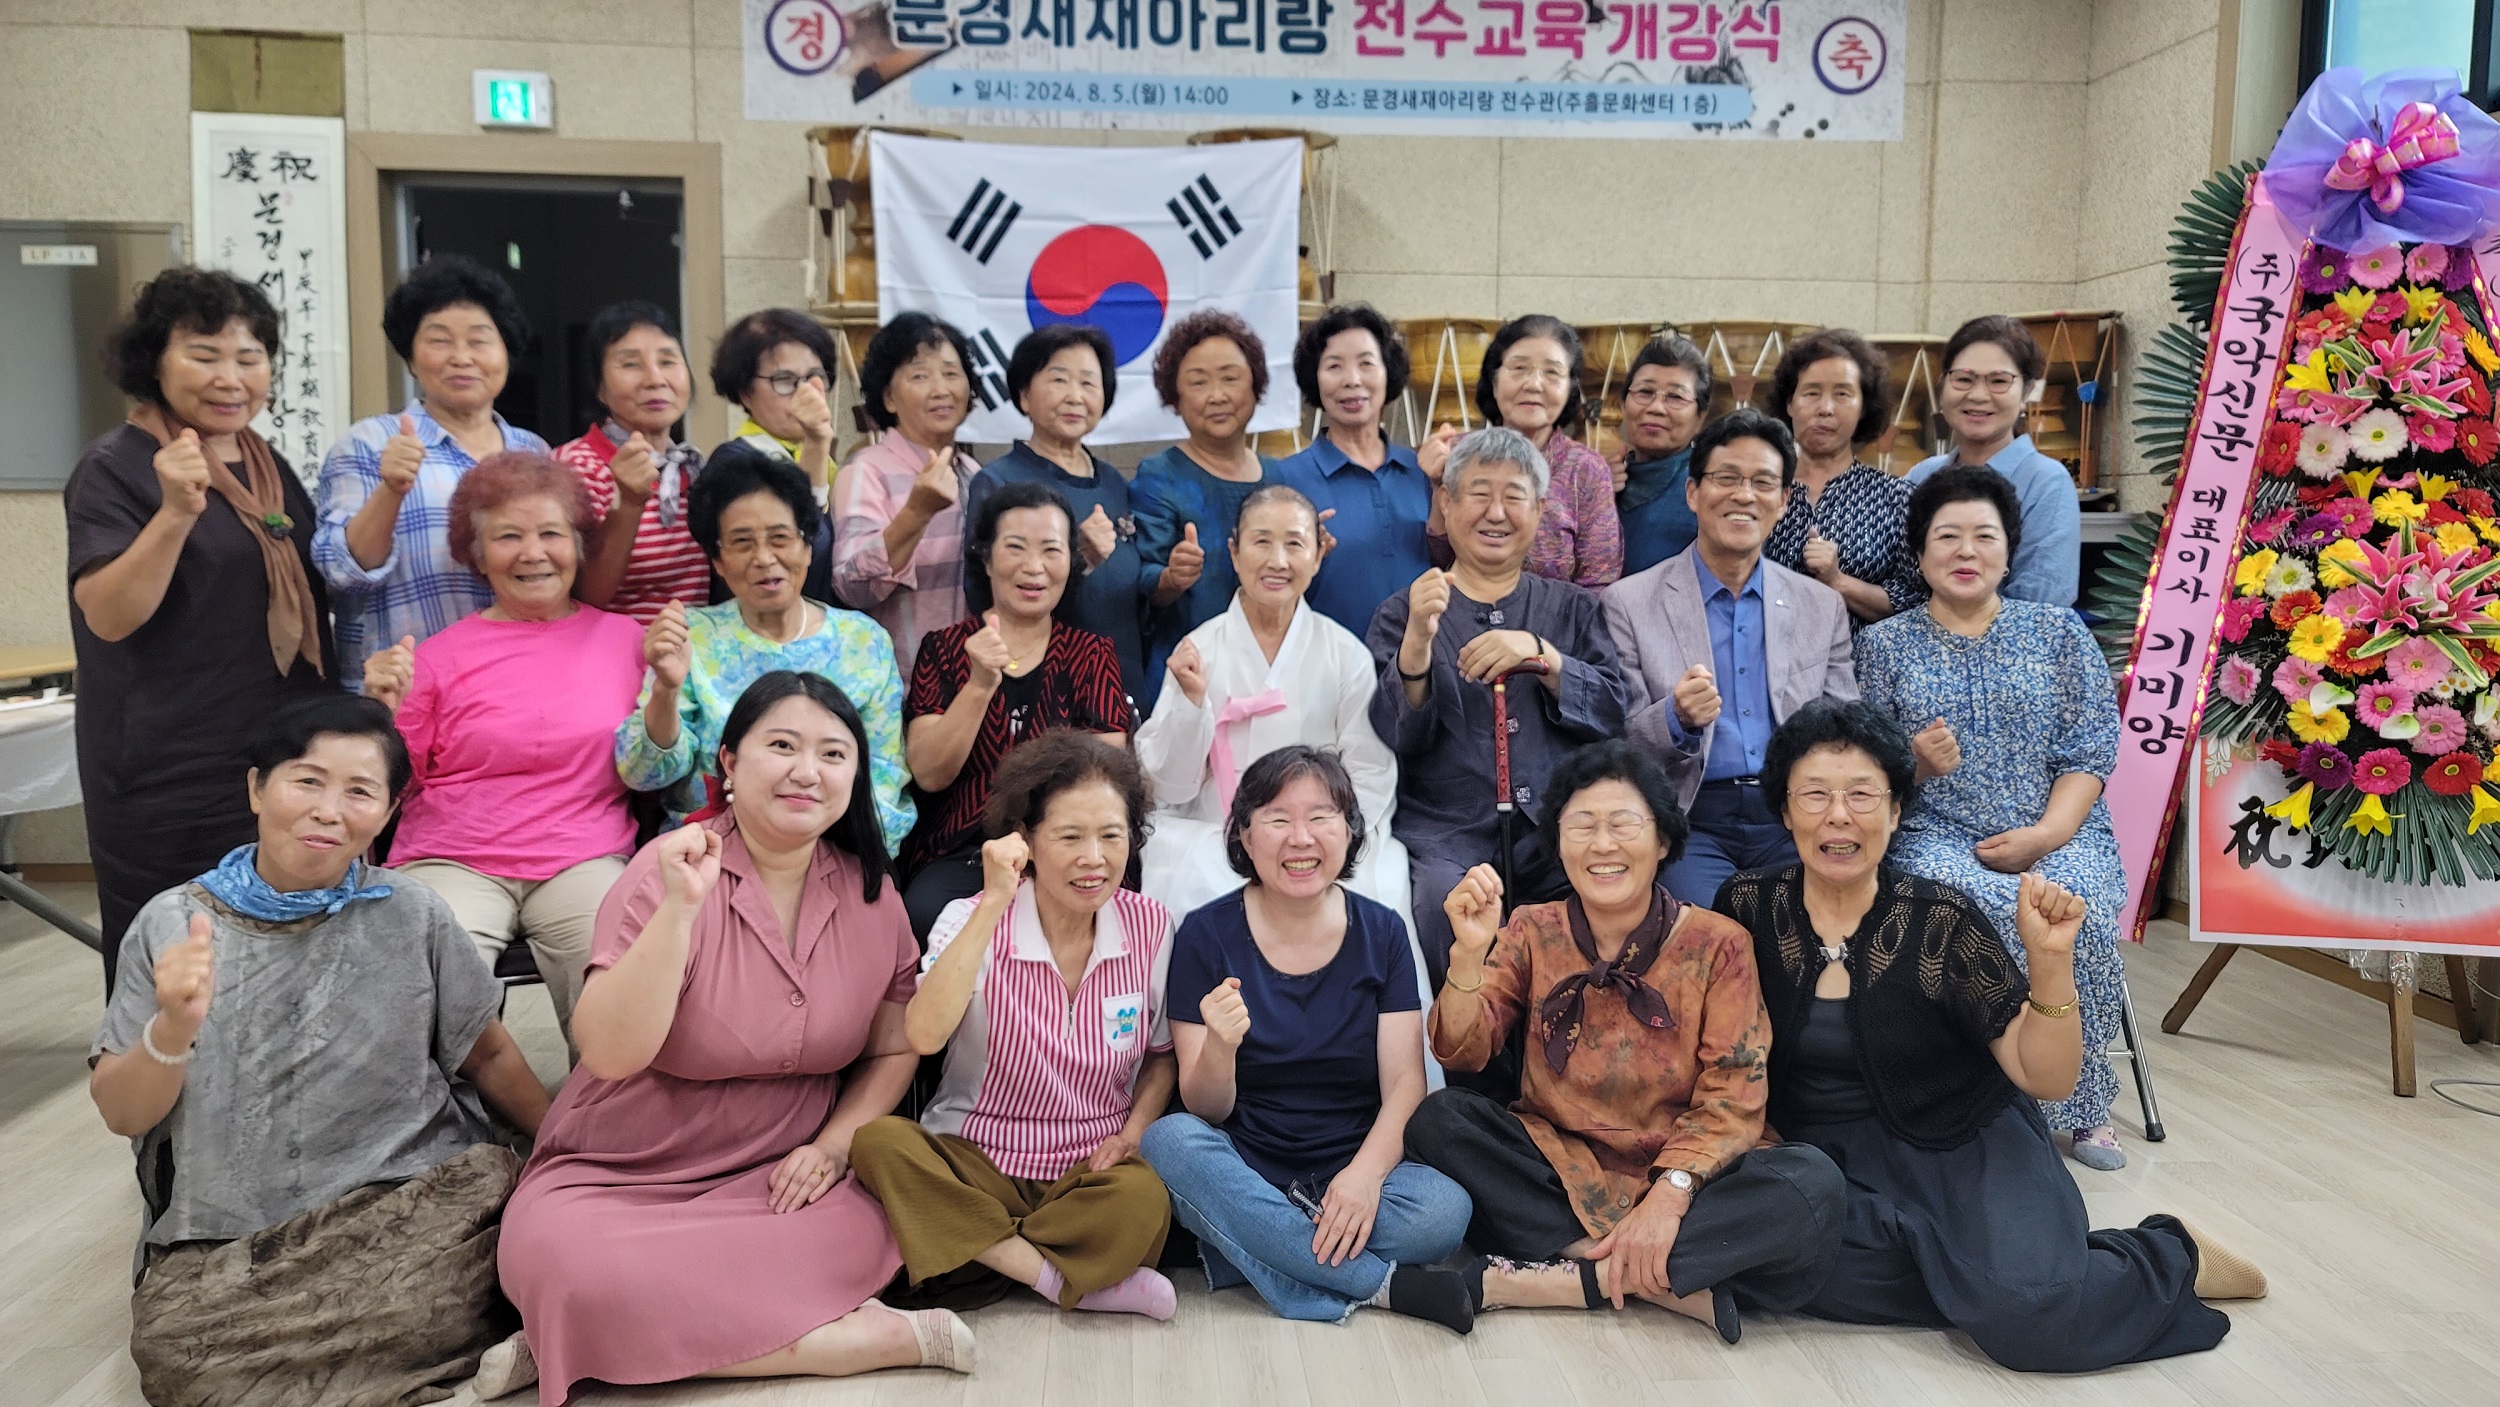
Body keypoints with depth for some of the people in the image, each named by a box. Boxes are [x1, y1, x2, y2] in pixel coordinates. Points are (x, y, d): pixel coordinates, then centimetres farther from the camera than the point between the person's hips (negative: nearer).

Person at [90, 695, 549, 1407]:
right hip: (224, 1239, 1)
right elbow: (122, 1114, 2)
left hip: (413, 1197, -1)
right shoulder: (172, 924, 3)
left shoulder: (411, 916, 1)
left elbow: (489, 1057, 11)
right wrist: (173, 1027, -17)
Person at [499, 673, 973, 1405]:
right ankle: (867, 1338, -25)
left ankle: (641, 1335, -12)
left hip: (784, 1179, 2)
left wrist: (834, 1143, -9)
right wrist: (679, 907, -33)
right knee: (565, 1261, -33)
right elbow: (609, 1055, -25)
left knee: (863, 1232, -28)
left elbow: (894, 1050, 9)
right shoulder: (668, 872, -13)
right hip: (621, 1177, -2)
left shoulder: (869, 892, -2)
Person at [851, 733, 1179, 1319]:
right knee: (879, 1144, -30)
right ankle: (1069, 1280, -22)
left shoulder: (1149, 927, -2)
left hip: (1091, 1169, 0)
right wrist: (994, 903, -26)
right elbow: (924, 1035, -27)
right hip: (975, 1162, 0)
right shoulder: (973, 920, -8)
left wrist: (1133, 1132, -5)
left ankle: (971, 1253, -13)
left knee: (1144, 1200, -34)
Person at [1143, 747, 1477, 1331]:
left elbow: (1405, 1081, -5)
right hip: (1245, 1173, 0)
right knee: (1168, 1139, -31)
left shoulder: (1382, 932, 2)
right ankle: (1380, 1282, -25)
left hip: (1354, 1170, 0)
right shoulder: (1206, 935, -3)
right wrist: (1220, 1046, -30)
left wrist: (1366, 1173, -25)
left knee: (1444, 1209, -29)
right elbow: (1207, 1112, -7)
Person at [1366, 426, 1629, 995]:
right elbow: (1396, 737, 1)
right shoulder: (1402, 615, 15)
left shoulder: (1571, 608, 21)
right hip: (1450, 836, -1)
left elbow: (1612, 712, 6)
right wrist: (1418, 640, -16)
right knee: (1447, 898, -34)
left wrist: (1540, 655, -10)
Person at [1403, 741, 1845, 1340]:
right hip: (1556, 1169, 1)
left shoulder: (1716, 944, -5)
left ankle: (1534, 1278, -26)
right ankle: (1673, 1284, -24)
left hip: (1673, 1174, -1)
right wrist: (1470, 951, -25)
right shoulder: (1532, 932, 2)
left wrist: (1671, 1193, -27)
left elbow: (1732, 1095, -11)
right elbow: (1462, 1053, -8)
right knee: (1437, 1122, -25)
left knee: (1813, 1187, -29)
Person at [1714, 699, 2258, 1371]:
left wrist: (2050, 960, -23)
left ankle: (2172, 1256, 5)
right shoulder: (1749, 906, -6)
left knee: (2027, 1316, -28)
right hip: (1831, 1157, 2)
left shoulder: (1941, 920, -11)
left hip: (1964, 1146, -2)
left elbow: (2046, 1078, -9)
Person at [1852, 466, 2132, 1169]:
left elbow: (2092, 749, 4)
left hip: (2060, 836, 1)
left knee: (2079, 911, -32)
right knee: (1982, 908, -35)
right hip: (1937, 835, -1)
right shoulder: (1884, 643, 12)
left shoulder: (2059, 630, 13)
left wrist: (2044, 835, -12)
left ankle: (2082, 1106, -13)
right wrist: (1915, 762, -16)